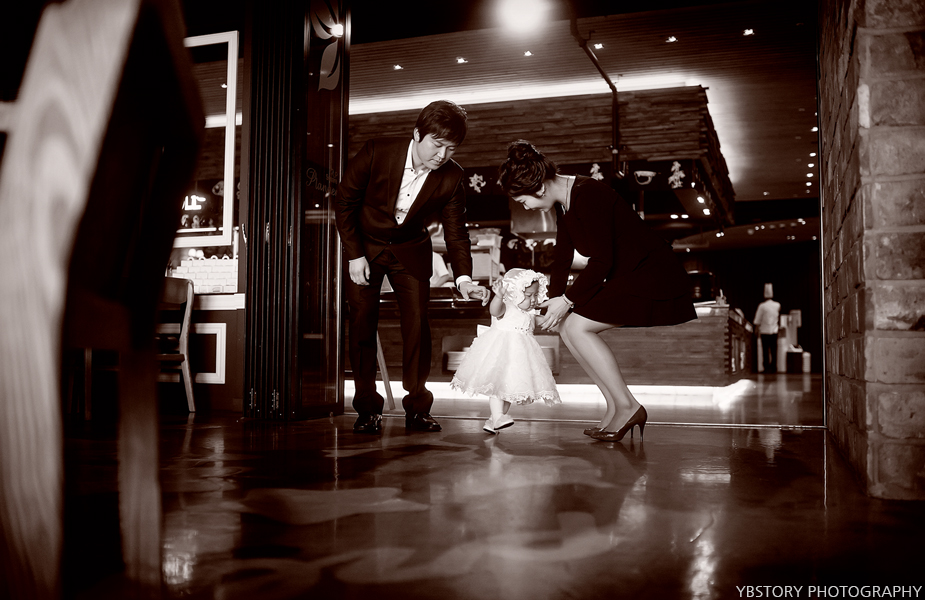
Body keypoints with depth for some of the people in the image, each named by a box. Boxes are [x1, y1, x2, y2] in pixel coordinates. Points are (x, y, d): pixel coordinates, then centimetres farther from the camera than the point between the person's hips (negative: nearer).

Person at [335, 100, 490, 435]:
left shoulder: (451, 178, -18)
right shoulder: (376, 153, -23)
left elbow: (456, 232, -11)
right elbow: (344, 202, -13)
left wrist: (463, 278, -25)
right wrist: (354, 255, -15)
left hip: (410, 250, 1)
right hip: (363, 245, -1)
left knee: (417, 323, -7)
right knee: (362, 323, -3)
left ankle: (417, 407, 5)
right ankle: (367, 408, 8)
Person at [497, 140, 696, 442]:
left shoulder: (587, 196, -22)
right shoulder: (563, 202, 8)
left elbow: (601, 261, -24)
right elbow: (562, 259, 17)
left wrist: (568, 300, -17)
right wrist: (553, 299, 12)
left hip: (655, 279, -10)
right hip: (627, 277, 10)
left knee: (577, 326, -15)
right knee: (566, 325, 3)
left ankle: (627, 407, -4)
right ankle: (615, 406, 8)